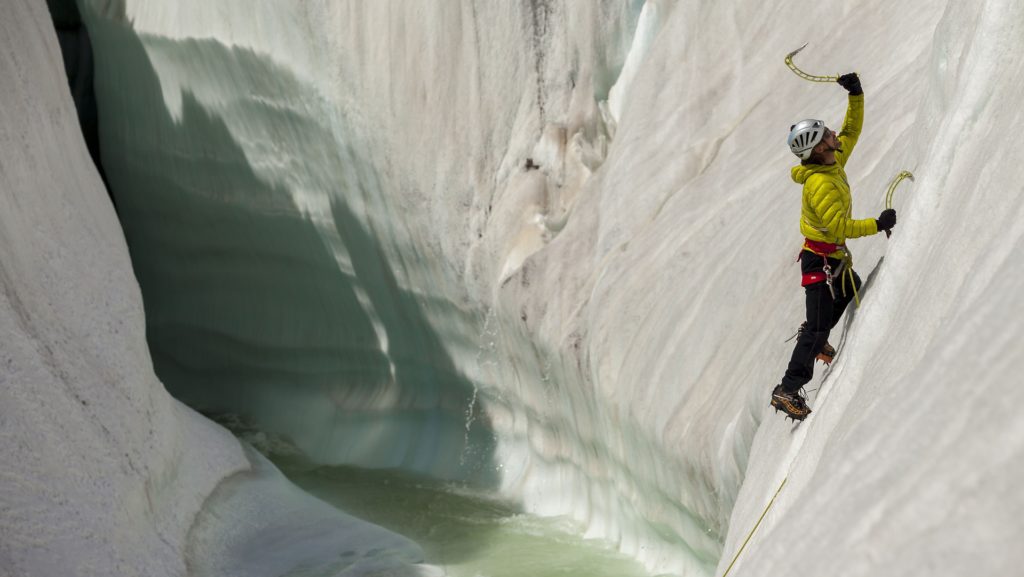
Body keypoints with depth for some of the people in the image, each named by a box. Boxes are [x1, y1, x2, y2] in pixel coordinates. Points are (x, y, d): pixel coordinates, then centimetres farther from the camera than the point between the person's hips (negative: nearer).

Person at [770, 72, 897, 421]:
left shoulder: (833, 162, -1)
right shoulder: (820, 184, -29)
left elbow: (852, 130, 10)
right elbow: (840, 226, -33)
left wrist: (856, 95, 0)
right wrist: (877, 225, -33)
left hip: (833, 257, 10)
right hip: (821, 261, -10)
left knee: (853, 291, 34)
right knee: (819, 326, -10)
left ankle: (813, 338, 50)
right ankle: (788, 391, -10)